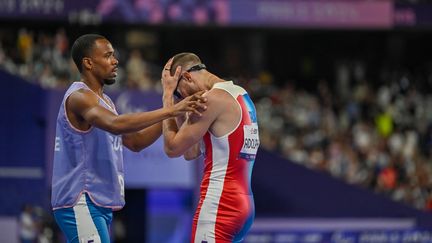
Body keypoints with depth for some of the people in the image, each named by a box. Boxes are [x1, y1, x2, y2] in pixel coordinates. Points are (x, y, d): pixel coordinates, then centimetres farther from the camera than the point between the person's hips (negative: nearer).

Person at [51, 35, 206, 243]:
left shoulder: (103, 100, 18)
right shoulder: (79, 97, -13)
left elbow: (135, 141, 21)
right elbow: (115, 124, -32)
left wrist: (171, 116, 8)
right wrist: (170, 111, -33)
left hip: (98, 202, 10)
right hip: (81, 202, -10)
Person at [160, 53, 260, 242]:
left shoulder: (212, 99, -12)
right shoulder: (241, 95, 17)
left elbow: (172, 147, -8)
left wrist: (168, 95, -1)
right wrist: (178, 105, 16)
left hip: (219, 207, -10)